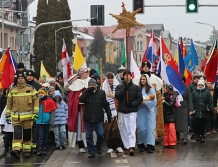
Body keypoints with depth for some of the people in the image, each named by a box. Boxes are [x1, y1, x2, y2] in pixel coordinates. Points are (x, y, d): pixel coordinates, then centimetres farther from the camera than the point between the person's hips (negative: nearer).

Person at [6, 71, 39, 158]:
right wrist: (8, 115, 9)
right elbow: (9, 103, 12)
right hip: (16, 116, 0)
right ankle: (16, 149, -26)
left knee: (27, 133, 6)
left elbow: (36, 100, 1)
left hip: (28, 116, 0)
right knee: (17, 132, -15)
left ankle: (27, 150, 15)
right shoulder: (12, 90, 8)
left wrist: (35, 112, -9)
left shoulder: (31, 89, 3)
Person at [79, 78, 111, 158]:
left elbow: (106, 105, 5)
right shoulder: (86, 93, 6)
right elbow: (81, 99, -14)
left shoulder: (101, 93, 4)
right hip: (88, 118, 1)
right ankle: (91, 152, 11)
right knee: (89, 136, 3)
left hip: (98, 118, -1)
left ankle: (98, 147, 22)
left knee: (100, 134, -6)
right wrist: (88, 90, -14)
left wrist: (109, 115, 1)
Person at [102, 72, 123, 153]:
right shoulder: (104, 86, 9)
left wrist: (114, 96, -14)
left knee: (116, 128, -8)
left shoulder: (117, 86, 5)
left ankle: (118, 145, 0)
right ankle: (110, 146, 8)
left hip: (115, 109, -1)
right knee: (108, 129, 0)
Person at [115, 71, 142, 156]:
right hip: (122, 111, 2)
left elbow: (139, 99, 1)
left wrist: (132, 104, -14)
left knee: (132, 129, -13)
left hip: (132, 111, -2)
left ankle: (131, 147, -23)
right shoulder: (119, 87, 7)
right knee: (123, 129, 6)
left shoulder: (136, 87, 5)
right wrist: (124, 89, -20)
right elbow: (117, 96, -9)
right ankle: (126, 146, 16)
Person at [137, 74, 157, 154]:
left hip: (150, 110, -2)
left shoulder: (151, 89, -1)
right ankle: (142, 144, 12)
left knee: (150, 128, -6)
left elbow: (154, 101, -6)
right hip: (141, 111, 2)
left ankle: (150, 146, -8)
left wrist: (145, 102, -13)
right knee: (141, 128, 2)